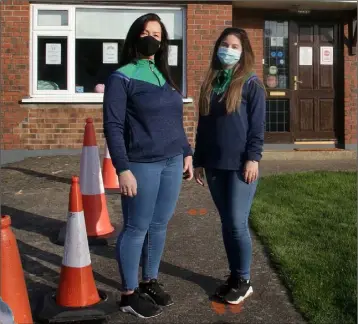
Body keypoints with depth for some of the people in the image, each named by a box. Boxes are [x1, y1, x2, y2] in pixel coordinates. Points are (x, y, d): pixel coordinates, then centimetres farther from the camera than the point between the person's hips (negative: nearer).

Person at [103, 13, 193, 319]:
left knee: (159, 226, 13)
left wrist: (187, 153, 14)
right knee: (136, 228, 2)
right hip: (142, 165, -6)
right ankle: (129, 294, 16)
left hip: (172, 163, 6)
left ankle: (150, 282, 29)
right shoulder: (121, 78, -6)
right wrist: (123, 169, -17)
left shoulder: (165, 76, 15)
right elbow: (113, 126, -11)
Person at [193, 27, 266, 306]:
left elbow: (257, 125, -7)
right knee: (227, 223, 11)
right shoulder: (209, 84, 13)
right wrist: (198, 161, 13)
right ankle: (234, 275, 23)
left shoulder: (251, 83, -2)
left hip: (241, 165, -5)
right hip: (215, 166, 5)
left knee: (238, 223, -4)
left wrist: (253, 158, -16)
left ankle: (244, 281, 12)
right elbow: (203, 126, 15)